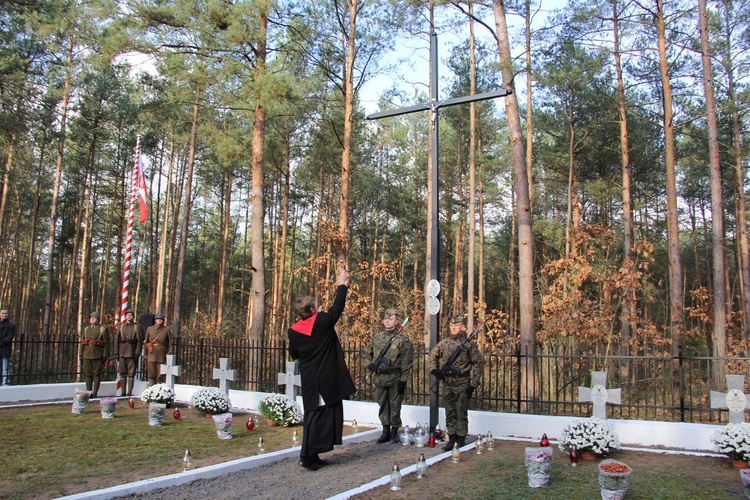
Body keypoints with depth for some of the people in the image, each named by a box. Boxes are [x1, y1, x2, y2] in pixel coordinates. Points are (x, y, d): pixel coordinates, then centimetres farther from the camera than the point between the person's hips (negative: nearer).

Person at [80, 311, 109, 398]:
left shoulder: (103, 329, 3)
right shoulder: (86, 329, 16)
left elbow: (106, 343, -1)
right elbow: (82, 343, 15)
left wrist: (105, 356, -7)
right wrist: (80, 355, 8)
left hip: (97, 355, -4)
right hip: (86, 355, 4)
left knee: (96, 374, -2)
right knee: (87, 374, 5)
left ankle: (95, 393, 2)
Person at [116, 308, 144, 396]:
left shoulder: (137, 327, 3)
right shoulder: (121, 327, 13)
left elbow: (140, 340, -2)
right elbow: (116, 340, 10)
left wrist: (137, 353, -10)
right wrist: (116, 353, 1)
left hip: (132, 352, -3)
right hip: (122, 352, 3)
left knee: (131, 373, -3)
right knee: (122, 373, 4)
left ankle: (129, 392, -1)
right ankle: (123, 391, 10)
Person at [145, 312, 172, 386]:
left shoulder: (166, 330, 4)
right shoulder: (150, 329, 8)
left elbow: (170, 344, 4)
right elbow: (146, 342, 12)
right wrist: (145, 355, 6)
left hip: (161, 355, -1)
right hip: (151, 354, 1)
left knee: (159, 375, -1)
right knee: (151, 375, 1)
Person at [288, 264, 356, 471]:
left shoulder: (294, 331, -1)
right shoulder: (323, 322, -13)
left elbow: (294, 354, 12)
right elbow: (338, 306, 0)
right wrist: (342, 283, 11)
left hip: (309, 381, 5)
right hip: (327, 381, -5)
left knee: (313, 416, 14)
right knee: (322, 416, 0)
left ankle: (310, 455, 18)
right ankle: (308, 455, -2)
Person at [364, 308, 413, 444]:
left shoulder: (403, 339, -6)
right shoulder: (377, 337, 8)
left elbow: (407, 361, -9)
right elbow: (366, 352, 19)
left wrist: (403, 380, -13)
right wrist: (370, 364, -1)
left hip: (395, 378, -4)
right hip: (379, 379, 5)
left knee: (395, 406, 4)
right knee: (382, 406, 11)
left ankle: (394, 432, 18)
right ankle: (386, 432, 22)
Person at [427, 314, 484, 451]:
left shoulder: (469, 344, -4)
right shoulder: (443, 343, 7)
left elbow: (478, 363, -5)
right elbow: (432, 357, 16)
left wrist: (473, 383, -8)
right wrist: (434, 369, -3)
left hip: (463, 384, -4)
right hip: (447, 384, 4)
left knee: (461, 413, 2)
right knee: (450, 413, 10)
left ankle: (461, 440, 11)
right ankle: (452, 439, 19)